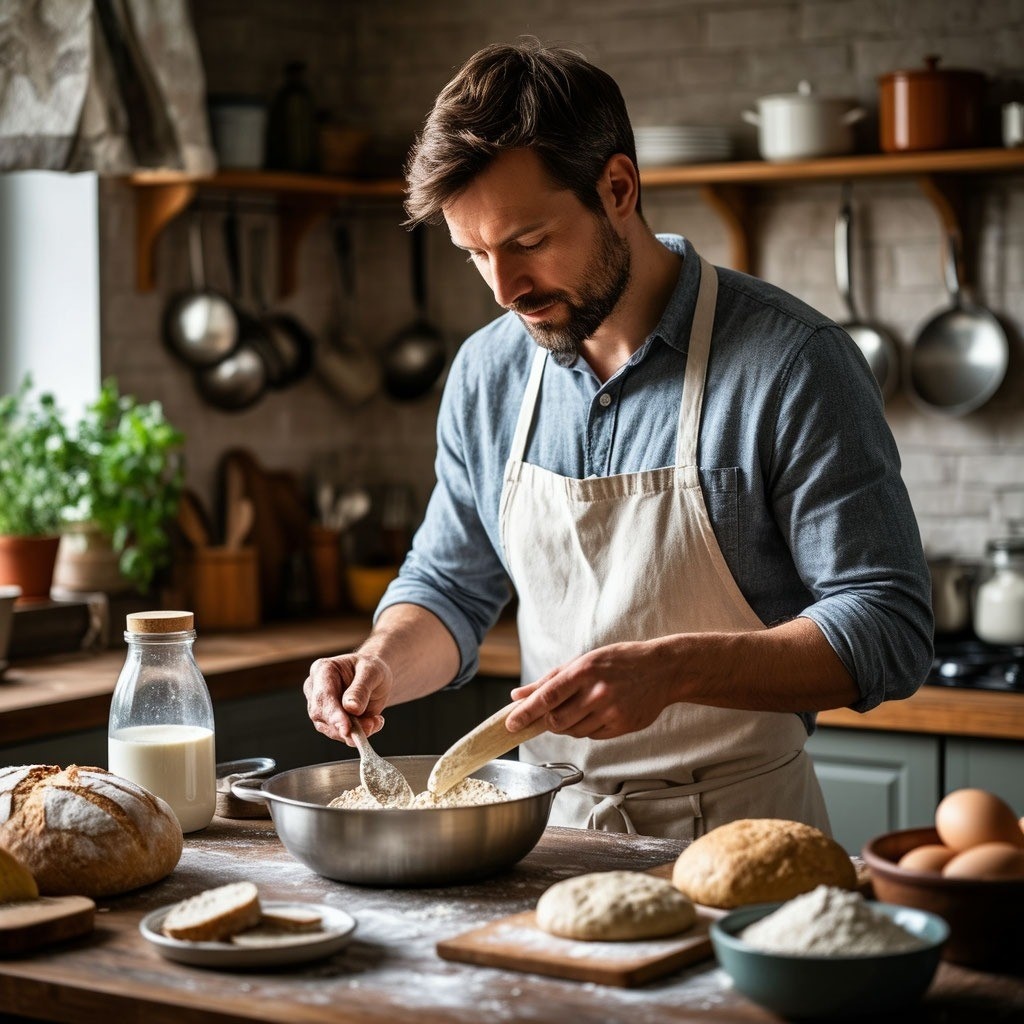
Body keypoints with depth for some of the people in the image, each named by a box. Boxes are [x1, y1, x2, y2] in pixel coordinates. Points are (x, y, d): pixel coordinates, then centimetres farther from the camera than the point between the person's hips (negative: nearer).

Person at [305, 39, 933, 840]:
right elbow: (451, 588, 19)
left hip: (738, 835, -4)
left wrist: (671, 670, -25)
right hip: (550, 829, 5)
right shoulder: (486, 374, 7)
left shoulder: (794, 364, -10)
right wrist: (381, 666, -4)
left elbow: (887, 627, -12)